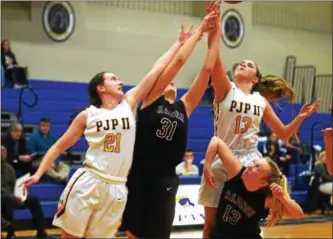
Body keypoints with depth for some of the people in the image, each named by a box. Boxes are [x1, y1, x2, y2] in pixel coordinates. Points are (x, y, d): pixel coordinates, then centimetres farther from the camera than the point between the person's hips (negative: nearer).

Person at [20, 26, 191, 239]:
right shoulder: (87, 115, 4)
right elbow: (59, 146, 9)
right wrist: (39, 173, 0)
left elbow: (158, 69, 6)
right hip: (87, 183, -2)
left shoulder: (129, 103, 7)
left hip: (116, 189, 2)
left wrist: (178, 43, 5)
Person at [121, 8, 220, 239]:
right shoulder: (151, 98, 3)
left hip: (165, 180, 3)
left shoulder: (184, 106, 12)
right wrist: (200, 30, 3)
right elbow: (178, 61, -3)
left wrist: (216, 33, 6)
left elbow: (207, 69, 7)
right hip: (138, 175, -3)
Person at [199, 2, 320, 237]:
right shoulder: (226, 89, -1)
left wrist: (300, 118, -2)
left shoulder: (261, 101, 9)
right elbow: (214, 57, -17)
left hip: (250, 161, 2)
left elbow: (283, 134, 15)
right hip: (221, 160, -2)